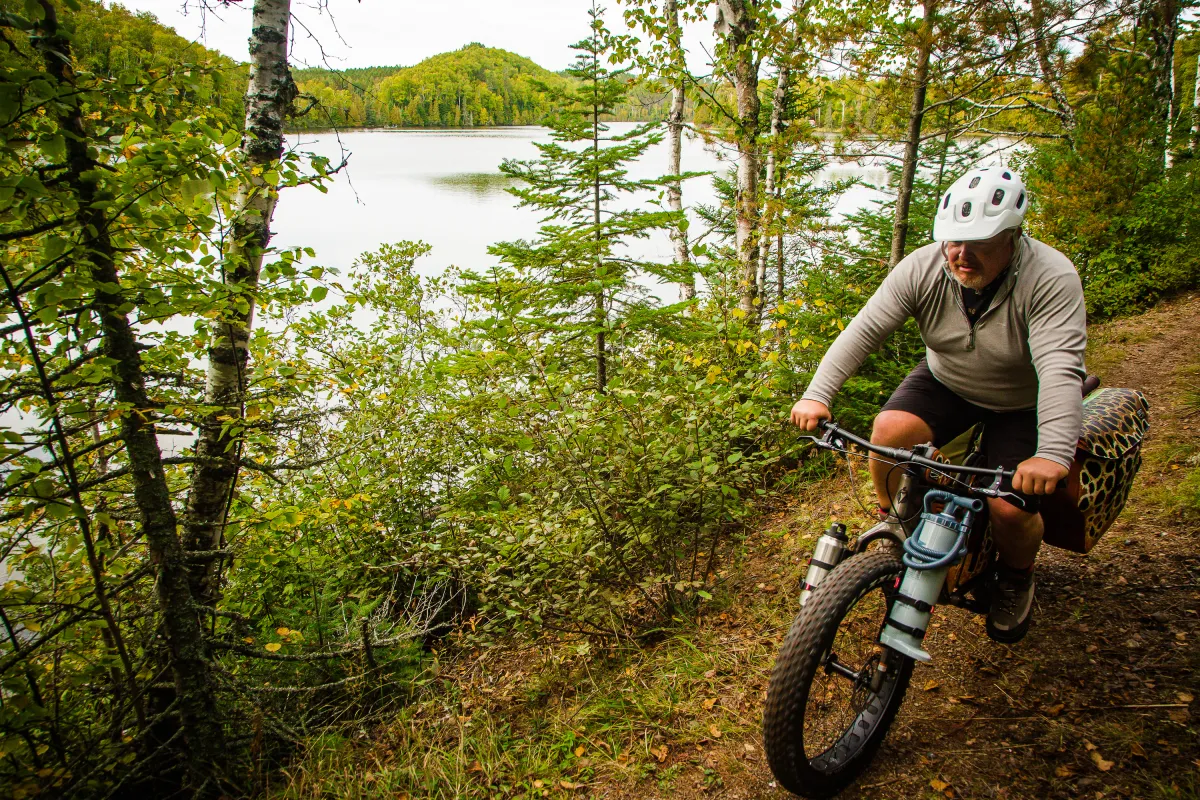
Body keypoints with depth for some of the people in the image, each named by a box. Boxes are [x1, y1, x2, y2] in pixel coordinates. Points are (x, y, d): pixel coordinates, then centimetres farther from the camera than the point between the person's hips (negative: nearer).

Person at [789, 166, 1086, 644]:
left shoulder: (1051, 278, -28)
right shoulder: (923, 268, -19)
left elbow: (1061, 368, -39)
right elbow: (863, 331, -23)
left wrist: (1053, 453, -53)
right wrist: (816, 396, -35)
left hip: (1022, 406, -2)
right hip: (945, 384, 3)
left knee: (1010, 508, -18)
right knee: (889, 430, -26)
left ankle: (1016, 579, 19)